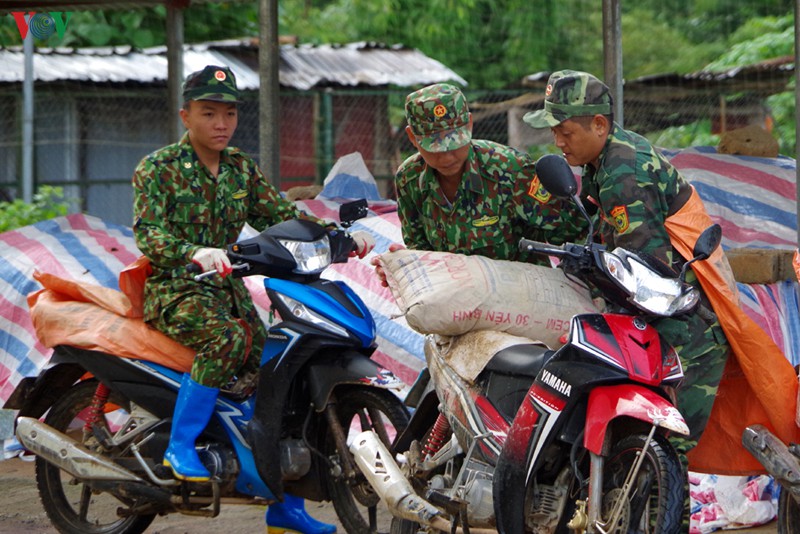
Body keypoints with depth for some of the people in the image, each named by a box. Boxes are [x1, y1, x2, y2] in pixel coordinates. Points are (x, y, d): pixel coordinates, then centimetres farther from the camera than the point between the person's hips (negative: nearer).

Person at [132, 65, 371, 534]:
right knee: (227, 338, -36)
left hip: (227, 285, 6)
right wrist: (195, 253, -38)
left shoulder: (242, 169, 13)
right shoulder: (158, 168, -6)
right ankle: (180, 446, -28)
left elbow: (281, 216, 10)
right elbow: (147, 231, -19)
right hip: (174, 288, -6)